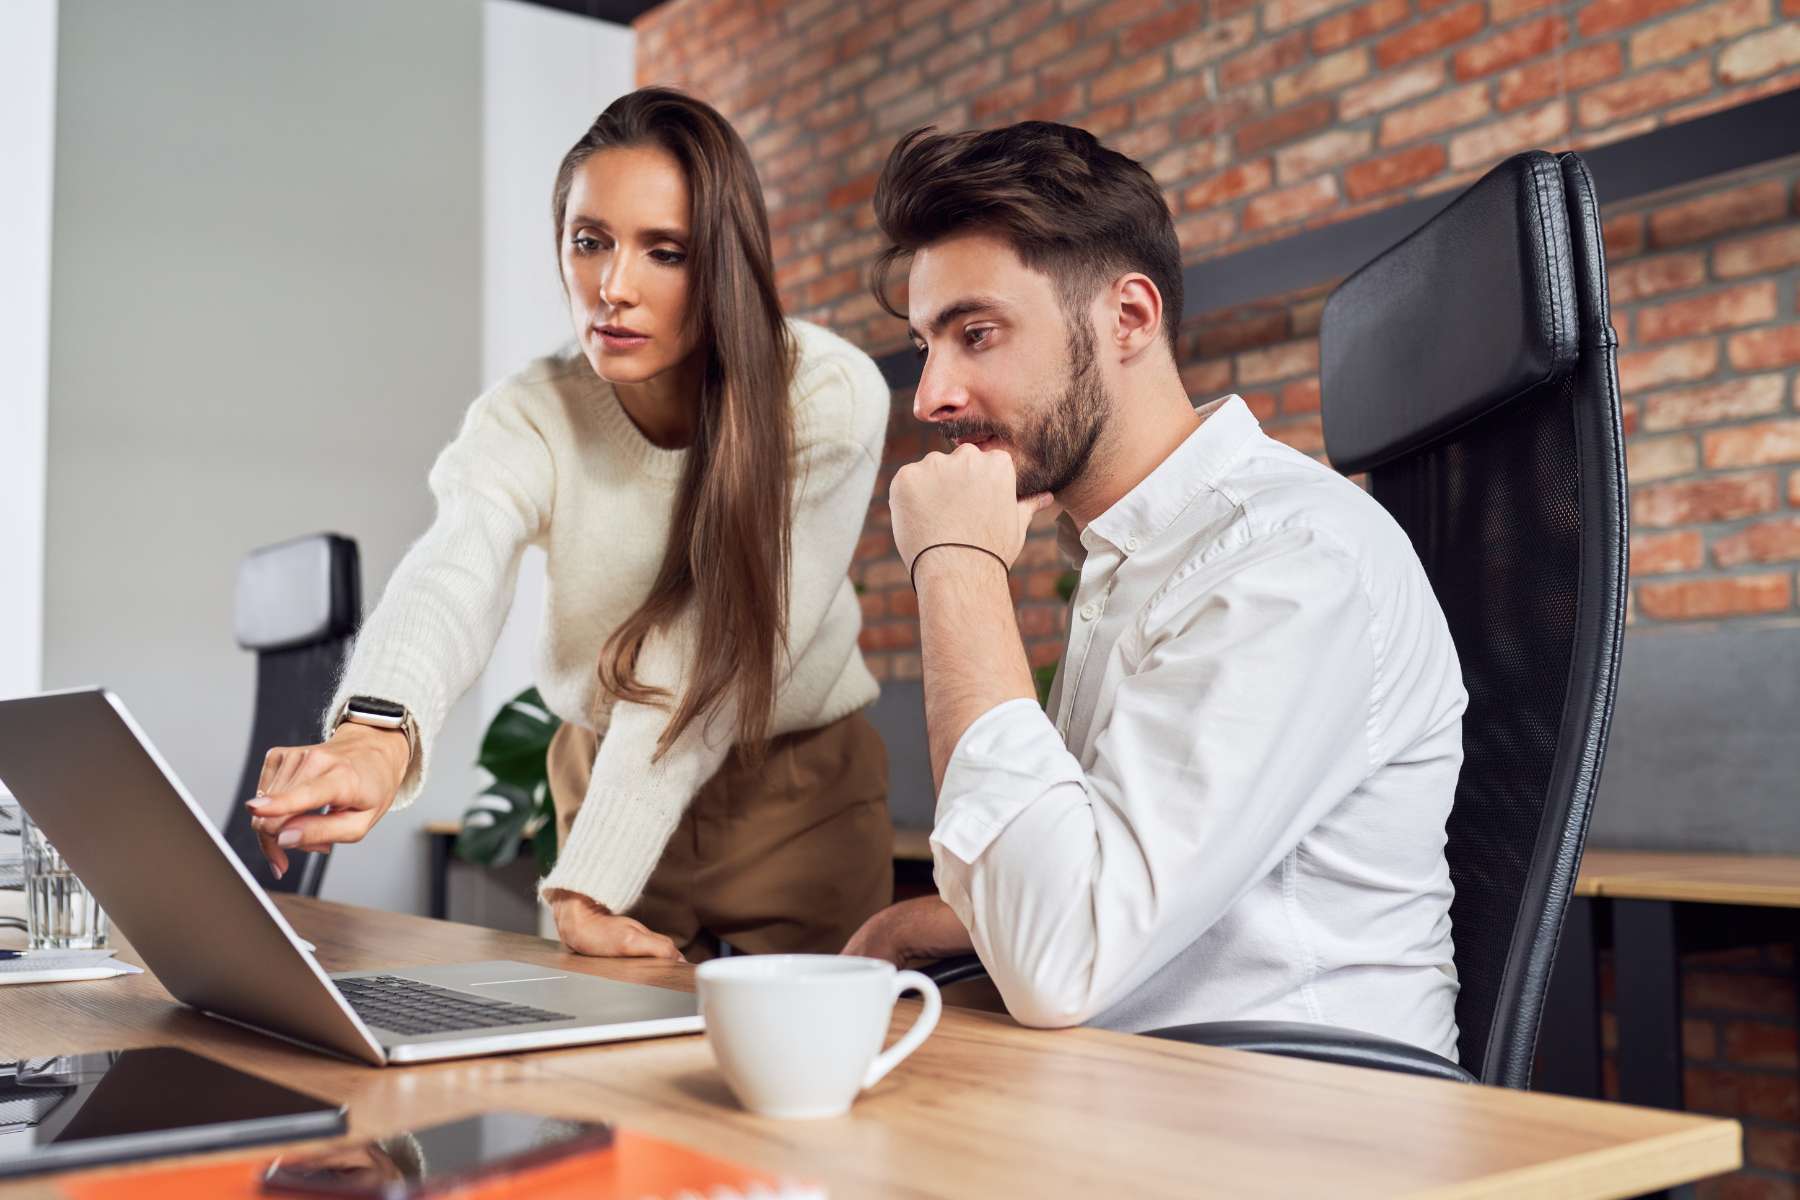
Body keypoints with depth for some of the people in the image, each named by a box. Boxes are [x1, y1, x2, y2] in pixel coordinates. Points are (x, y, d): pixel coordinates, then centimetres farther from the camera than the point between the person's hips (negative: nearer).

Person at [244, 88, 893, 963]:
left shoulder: (826, 398, -23)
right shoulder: (526, 421, -17)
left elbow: (705, 666, -27)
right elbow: (450, 582, -38)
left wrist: (589, 883, -31)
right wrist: (376, 731, -59)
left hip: (800, 798, -1)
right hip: (608, 781, 2)